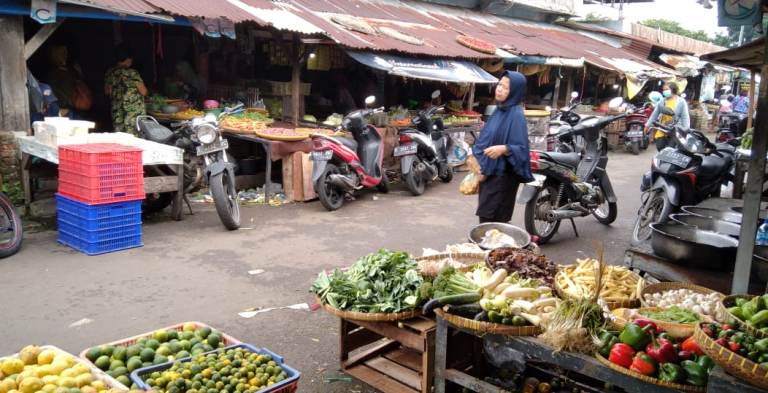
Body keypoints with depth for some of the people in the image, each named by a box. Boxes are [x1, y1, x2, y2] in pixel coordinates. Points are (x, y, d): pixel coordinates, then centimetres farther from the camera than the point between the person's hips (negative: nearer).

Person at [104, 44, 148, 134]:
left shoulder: (110, 73, 1)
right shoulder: (132, 73, -16)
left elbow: (107, 91, 11)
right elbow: (143, 92, -10)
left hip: (117, 112, 6)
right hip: (134, 112, -5)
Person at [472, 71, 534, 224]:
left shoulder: (516, 116, -14)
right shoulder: (499, 110, 10)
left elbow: (521, 149, -18)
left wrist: (504, 149, -36)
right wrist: (481, 167, 7)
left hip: (502, 176, -8)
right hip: (489, 174, 8)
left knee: (493, 221, -5)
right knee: (485, 218, 13)